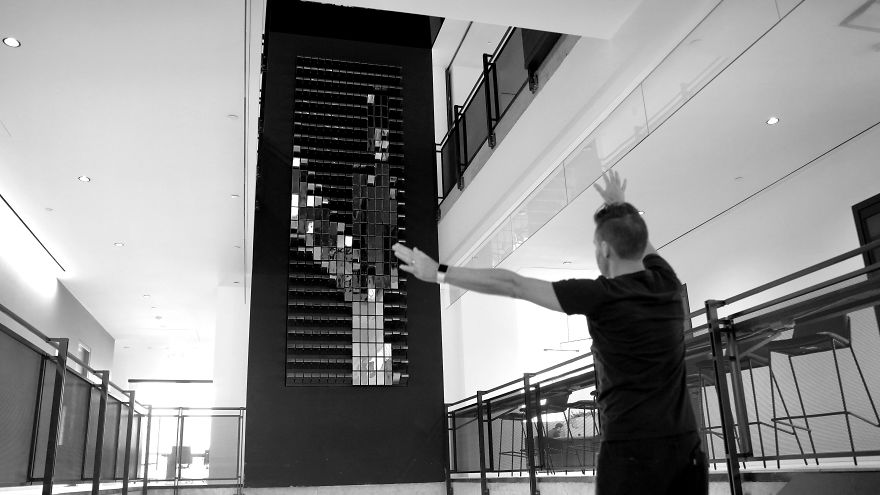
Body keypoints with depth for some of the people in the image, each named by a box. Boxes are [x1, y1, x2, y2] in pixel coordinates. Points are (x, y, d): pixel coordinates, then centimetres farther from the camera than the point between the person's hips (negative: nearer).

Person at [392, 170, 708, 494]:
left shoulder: (602, 296, -12)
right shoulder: (666, 283, 4)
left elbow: (512, 285, -11)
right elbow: (641, 242, 28)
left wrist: (438, 272, -5)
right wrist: (619, 205, 45)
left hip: (632, 447, -6)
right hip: (685, 444, 6)